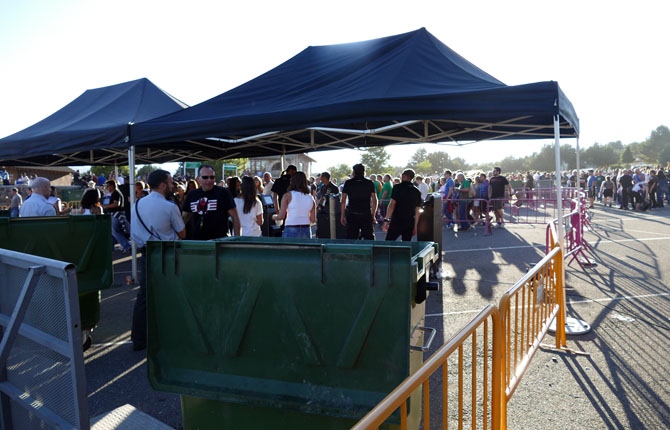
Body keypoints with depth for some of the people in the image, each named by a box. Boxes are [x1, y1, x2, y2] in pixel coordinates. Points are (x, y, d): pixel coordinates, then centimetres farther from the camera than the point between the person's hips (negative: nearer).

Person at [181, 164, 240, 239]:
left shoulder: (223, 193, -4)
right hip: (196, 240, 4)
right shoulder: (191, 195, 9)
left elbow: (235, 217, -5)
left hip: (219, 241, -4)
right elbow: (184, 217, 18)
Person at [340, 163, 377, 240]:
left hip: (351, 215, 0)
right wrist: (373, 215, 8)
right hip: (366, 214, 0)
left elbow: (343, 201, 1)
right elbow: (374, 201, 2)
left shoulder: (348, 183, 4)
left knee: (351, 239, 5)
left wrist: (342, 216, 5)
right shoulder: (370, 183, 4)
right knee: (369, 239, 5)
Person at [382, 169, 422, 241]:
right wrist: (415, 226, 16)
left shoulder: (397, 187, -5)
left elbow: (392, 205, -12)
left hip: (396, 221, -4)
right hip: (410, 223, 4)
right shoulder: (417, 191, 9)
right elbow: (417, 211, 11)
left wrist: (386, 220, -10)